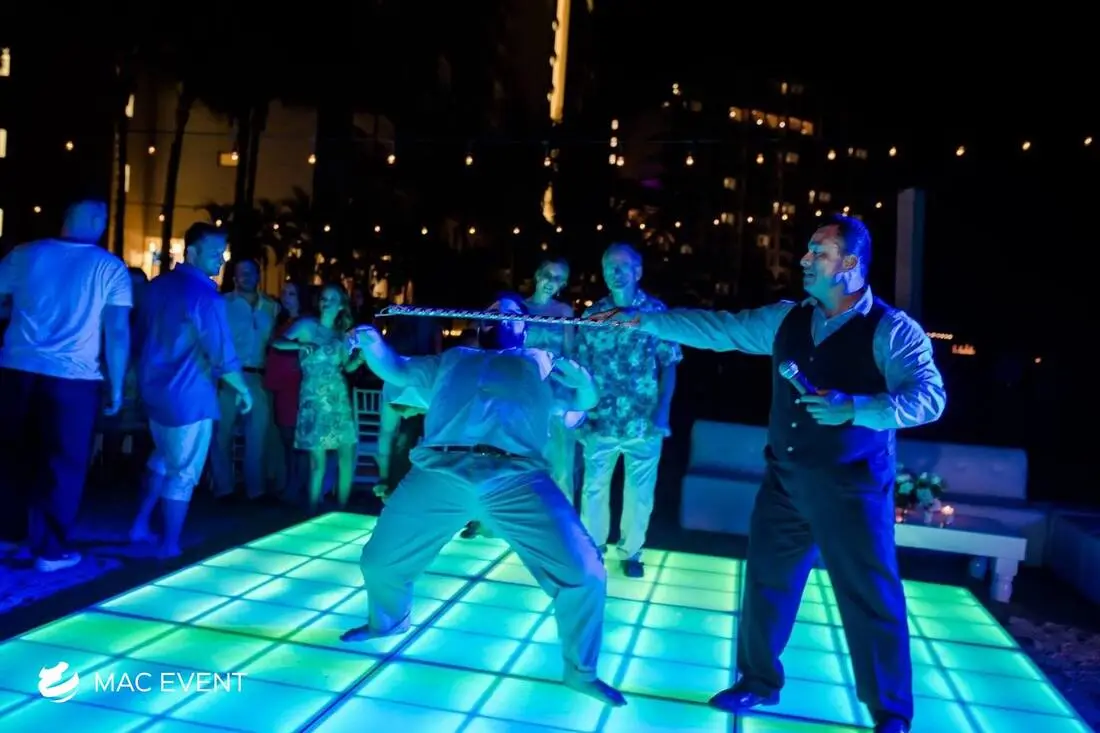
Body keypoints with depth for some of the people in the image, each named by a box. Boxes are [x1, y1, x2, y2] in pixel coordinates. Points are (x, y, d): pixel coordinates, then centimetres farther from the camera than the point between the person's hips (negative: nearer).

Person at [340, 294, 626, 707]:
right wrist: (372, 343, 5)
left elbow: (585, 400, 20)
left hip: (517, 478, -1)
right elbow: (396, 370, 27)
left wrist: (579, 377, -4)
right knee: (379, 561, 12)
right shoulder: (451, 360, 30)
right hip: (439, 473, 2)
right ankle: (388, 620, 46)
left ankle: (580, 670, 14)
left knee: (584, 574, -11)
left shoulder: (539, 364, 27)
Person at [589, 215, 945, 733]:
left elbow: (929, 397, -17)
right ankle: (759, 682, 33)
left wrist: (855, 409, -30)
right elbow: (718, 329, 7)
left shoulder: (892, 330, -9)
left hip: (850, 486, -5)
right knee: (766, 579, 13)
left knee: (870, 596, 4)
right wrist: (643, 320, 3)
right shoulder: (786, 318, 7)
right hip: (785, 478, 5)